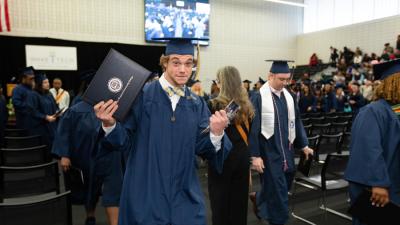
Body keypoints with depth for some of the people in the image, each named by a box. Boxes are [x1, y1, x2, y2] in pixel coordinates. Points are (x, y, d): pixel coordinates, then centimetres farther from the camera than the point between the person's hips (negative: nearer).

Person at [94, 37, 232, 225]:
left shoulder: (197, 104, 4)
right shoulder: (142, 95, -8)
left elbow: (202, 148, -1)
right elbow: (124, 141, -9)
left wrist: (216, 133, -21)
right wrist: (110, 124, -29)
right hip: (145, 195, -3)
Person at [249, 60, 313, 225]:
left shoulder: (288, 96, 6)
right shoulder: (259, 97, -13)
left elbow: (296, 122, 14)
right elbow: (253, 128, -15)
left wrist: (304, 145, 12)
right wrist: (255, 155, -17)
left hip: (286, 150, 7)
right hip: (269, 151, -6)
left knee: (284, 186, 17)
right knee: (277, 190, 3)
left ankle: (258, 199, 44)